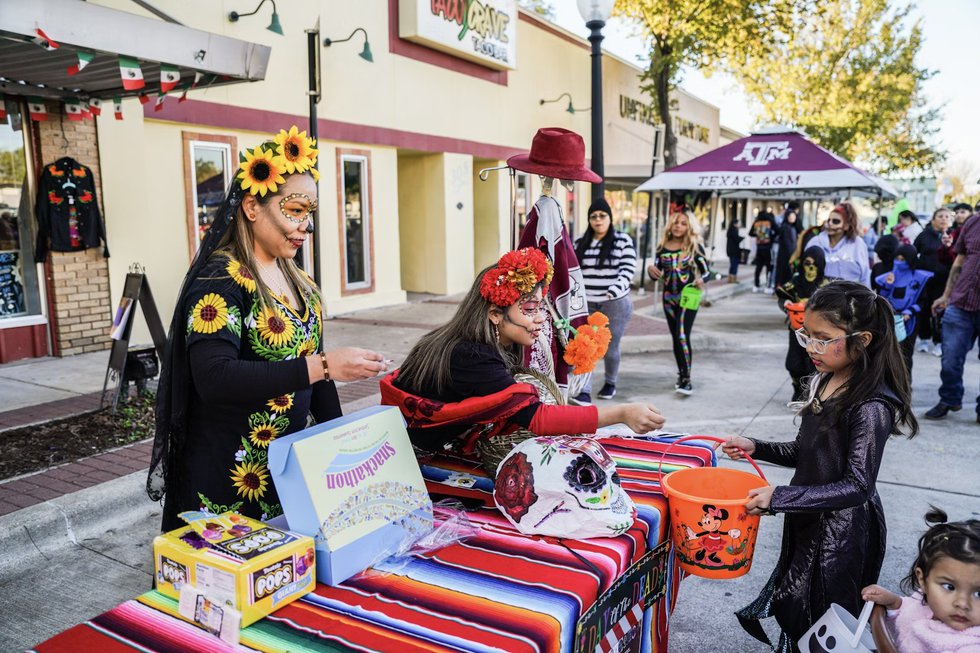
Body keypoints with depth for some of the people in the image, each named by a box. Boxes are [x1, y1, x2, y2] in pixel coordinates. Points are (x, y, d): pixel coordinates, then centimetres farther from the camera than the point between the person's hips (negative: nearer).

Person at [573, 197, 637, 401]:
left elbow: (627, 271, -11)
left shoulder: (623, 241, -4)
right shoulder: (580, 243, 7)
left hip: (615, 304, -2)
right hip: (587, 304, 2)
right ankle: (585, 392, -6)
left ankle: (610, 383, 32)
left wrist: (612, 292, -24)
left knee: (610, 347, 9)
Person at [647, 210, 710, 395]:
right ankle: (681, 373, 26)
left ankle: (686, 379, -14)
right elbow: (657, 275, 6)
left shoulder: (694, 246, -5)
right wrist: (650, 269, -17)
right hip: (669, 297, 4)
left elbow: (706, 271, -2)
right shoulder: (662, 247, 3)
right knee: (676, 337, 12)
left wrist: (700, 280, -24)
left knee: (682, 336, -16)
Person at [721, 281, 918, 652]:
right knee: (793, 614, 22)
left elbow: (856, 487, -25)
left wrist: (779, 497, -29)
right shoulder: (824, 383, 3)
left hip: (842, 534, -8)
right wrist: (756, 449, -1)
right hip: (807, 522, 8)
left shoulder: (871, 406, -23)